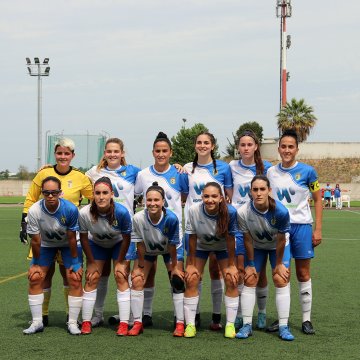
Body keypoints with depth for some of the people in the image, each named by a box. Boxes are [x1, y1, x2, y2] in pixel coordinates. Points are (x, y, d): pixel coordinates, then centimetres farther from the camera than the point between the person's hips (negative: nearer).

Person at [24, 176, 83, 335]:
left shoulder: (70, 209, -31)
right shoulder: (34, 211, -28)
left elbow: (72, 238, -20)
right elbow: (35, 240, -17)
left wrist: (75, 263, -13)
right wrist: (36, 263, -8)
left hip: (67, 244, -1)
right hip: (46, 244, 1)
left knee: (75, 279, -12)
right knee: (34, 278, -8)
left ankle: (72, 323, 0)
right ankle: (37, 322, 3)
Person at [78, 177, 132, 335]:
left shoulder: (122, 212, -35)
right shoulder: (85, 213, -32)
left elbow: (126, 238, -19)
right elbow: (83, 238, -14)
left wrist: (120, 262, -11)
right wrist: (91, 262, -7)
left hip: (119, 244, -1)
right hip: (96, 244, 1)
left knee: (121, 277, -11)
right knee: (92, 278, -6)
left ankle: (124, 323, -8)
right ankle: (86, 322, 3)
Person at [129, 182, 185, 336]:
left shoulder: (171, 218, -35)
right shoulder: (139, 218, -32)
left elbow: (172, 245, -23)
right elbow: (140, 244, -19)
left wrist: (174, 267, -13)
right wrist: (140, 266, -10)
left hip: (169, 250, -1)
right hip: (148, 250, 1)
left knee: (177, 281, -12)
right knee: (137, 281, -9)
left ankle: (180, 324, -4)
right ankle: (137, 323, 1)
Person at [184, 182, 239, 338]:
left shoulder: (230, 212, -33)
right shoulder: (194, 211, -31)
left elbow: (230, 239, -21)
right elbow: (192, 238, -19)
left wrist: (231, 265, -14)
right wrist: (191, 264, -12)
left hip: (223, 247, 0)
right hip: (200, 246, 0)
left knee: (231, 280, -11)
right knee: (191, 280, -10)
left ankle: (230, 324, 0)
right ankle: (190, 324, -1)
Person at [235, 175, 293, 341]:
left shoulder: (281, 211, -34)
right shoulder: (243, 212, -30)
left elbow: (281, 240, -21)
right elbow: (247, 239, -15)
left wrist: (279, 264, -10)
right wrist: (251, 264, -7)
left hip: (278, 246, -1)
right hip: (256, 246, 1)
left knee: (281, 281, -9)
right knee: (249, 280, -4)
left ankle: (283, 327, -2)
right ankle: (247, 325, 5)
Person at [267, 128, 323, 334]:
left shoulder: (307, 171, -3)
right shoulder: (271, 172, 5)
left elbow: (318, 200, 1)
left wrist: (318, 230, -4)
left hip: (301, 226, -2)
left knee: (303, 274, 1)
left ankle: (307, 319, 9)